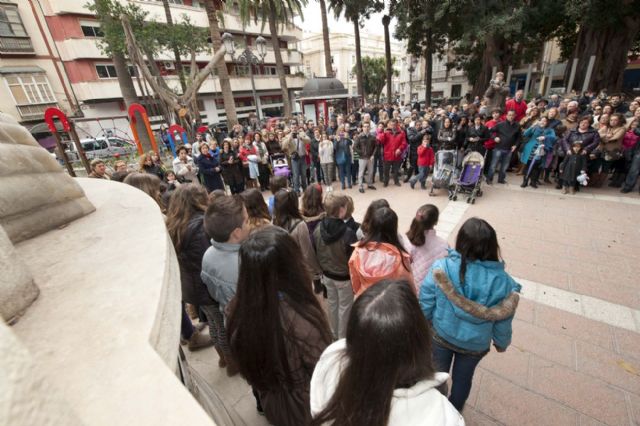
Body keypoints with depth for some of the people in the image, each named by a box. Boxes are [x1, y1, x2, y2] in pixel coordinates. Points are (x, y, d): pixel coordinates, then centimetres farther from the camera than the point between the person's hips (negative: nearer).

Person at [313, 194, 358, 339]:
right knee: (344, 308, 17)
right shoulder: (348, 233, -29)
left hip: (327, 275, 5)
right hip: (344, 277, -5)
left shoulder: (318, 229, -13)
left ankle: (334, 334, 45)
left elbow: (315, 253, -1)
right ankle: (342, 337, 36)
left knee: (332, 304, 25)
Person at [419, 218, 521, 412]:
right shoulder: (502, 282, -26)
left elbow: (425, 304, -19)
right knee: (463, 378, 30)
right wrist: (502, 343, 11)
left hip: (440, 336, -1)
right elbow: (502, 321, -11)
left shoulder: (441, 269, -31)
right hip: (476, 345, 1)